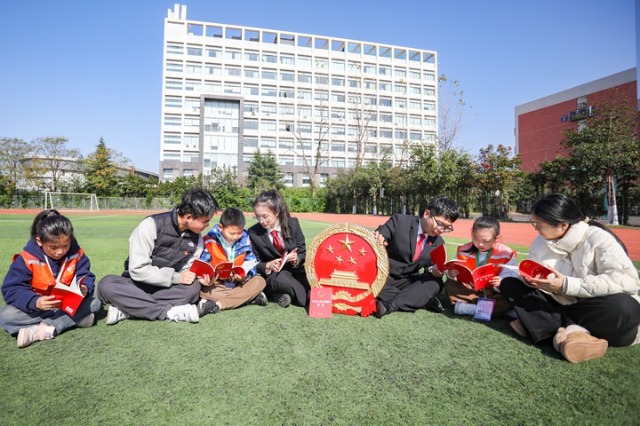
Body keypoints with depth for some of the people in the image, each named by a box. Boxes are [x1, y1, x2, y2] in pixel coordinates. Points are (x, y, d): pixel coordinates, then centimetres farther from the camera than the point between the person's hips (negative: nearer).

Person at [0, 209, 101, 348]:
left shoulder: (76, 254, -12)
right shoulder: (27, 259, -19)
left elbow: (85, 275, -7)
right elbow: (12, 290, -19)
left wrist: (84, 288, -33)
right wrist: (35, 302, -38)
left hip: (70, 304, 2)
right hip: (38, 307, -1)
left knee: (95, 301, -24)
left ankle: (43, 330, -29)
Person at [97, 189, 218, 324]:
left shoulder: (196, 237, -5)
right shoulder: (152, 225, -21)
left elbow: (187, 269, 5)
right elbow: (137, 269, -22)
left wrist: (197, 275, -17)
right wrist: (175, 277, -24)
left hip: (167, 288, 3)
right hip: (137, 285, -3)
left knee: (193, 287, -30)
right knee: (106, 284, -34)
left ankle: (126, 310, -24)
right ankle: (170, 311, -32)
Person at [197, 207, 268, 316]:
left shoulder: (245, 240, -3)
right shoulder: (210, 241, -11)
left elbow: (250, 263, -1)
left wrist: (245, 275, -23)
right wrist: (207, 279, -30)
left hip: (239, 284, 3)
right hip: (217, 285, -3)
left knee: (260, 281, -22)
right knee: (204, 290, -31)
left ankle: (217, 305, -30)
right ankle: (249, 297, -32)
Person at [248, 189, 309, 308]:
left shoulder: (293, 224, -6)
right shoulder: (253, 232, -8)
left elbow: (303, 252, 2)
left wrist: (296, 259, -21)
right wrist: (268, 266, -21)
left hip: (296, 270, 1)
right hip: (273, 275, -1)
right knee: (280, 278, -38)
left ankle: (282, 294, -7)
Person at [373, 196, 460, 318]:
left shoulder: (438, 243, 2)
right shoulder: (399, 221, -14)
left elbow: (430, 266, 11)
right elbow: (376, 239, -12)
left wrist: (433, 271, -14)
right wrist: (376, 240, -37)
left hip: (408, 281, 4)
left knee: (435, 283, -21)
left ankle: (391, 305, -31)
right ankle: (423, 299, -25)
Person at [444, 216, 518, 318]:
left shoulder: (507, 254, -11)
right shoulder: (464, 250, -5)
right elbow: (457, 274, -1)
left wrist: (501, 284, -35)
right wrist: (452, 274, -24)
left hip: (492, 293, -2)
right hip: (470, 290, 2)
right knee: (449, 285, -19)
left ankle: (464, 307, -33)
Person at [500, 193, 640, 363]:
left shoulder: (598, 238, -17)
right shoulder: (540, 241, -1)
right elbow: (533, 274, 6)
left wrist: (567, 285, -32)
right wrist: (531, 278, -20)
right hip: (560, 306, 6)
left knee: (624, 308, -38)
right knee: (509, 284, -10)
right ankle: (572, 331, -23)